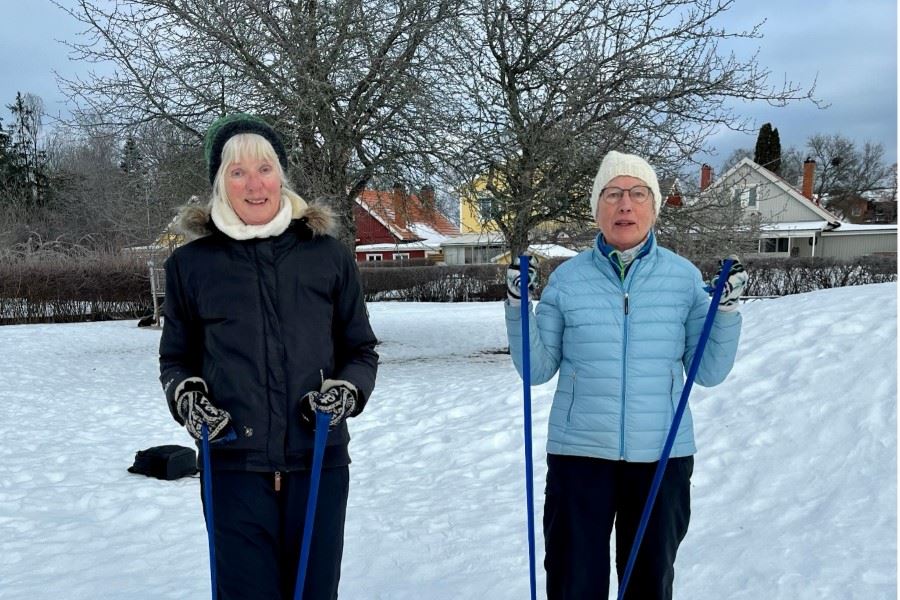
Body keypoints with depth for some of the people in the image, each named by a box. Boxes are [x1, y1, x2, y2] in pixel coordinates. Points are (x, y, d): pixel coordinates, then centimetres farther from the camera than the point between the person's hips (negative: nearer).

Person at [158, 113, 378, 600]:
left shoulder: (327, 255, 4)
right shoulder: (191, 263, 4)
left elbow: (361, 350, 11)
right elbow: (176, 356, 16)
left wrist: (347, 389, -8)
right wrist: (186, 394, -4)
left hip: (318, 462, 1)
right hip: (233, 464, 0)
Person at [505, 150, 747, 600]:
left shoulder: (684, 277, 0)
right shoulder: (568, 278, -1)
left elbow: (709, 373, 2)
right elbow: (538, 370, 1)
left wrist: (727, 310, -10)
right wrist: (518, 306, -11)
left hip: (662, 454, 1)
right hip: (579, 452, -1)